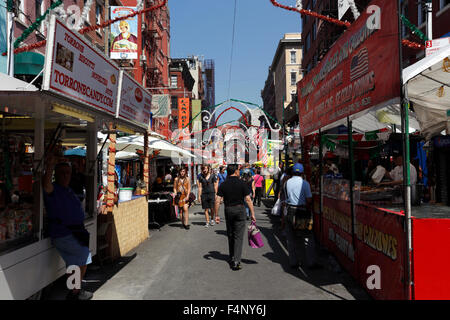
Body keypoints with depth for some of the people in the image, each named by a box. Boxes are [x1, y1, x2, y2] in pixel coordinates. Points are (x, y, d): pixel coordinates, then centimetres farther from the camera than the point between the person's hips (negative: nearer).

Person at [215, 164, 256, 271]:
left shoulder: (223, 185, -2)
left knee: (230, 235, 17)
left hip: (228, 210, 3)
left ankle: (232, 258, 29)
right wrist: (252, 214, -6)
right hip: (239, 209, -3)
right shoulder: (241, 183, -9)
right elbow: (248, 199, -12)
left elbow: (217, 200, -6)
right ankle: (236, 261, -7)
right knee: (238, 236, 0)